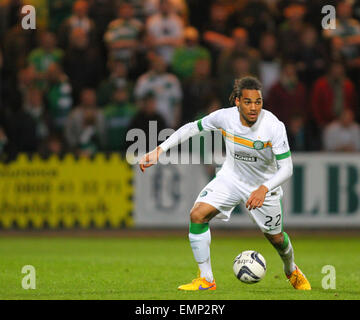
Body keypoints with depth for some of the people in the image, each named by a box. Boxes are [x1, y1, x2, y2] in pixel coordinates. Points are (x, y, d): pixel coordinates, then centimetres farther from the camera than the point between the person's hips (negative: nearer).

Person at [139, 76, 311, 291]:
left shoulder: (274, 127, -29)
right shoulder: (225, 117, -21)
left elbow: (286, 168, -27)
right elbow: (192, 128, -5)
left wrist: (264, 189, -43)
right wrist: (159, 150, -11)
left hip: (264, 186, -2)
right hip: (231, 177, 2)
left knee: (275, 237, 12)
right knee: (198, 214, -19)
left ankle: (292, 271, 49)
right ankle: (206, 279, -9)